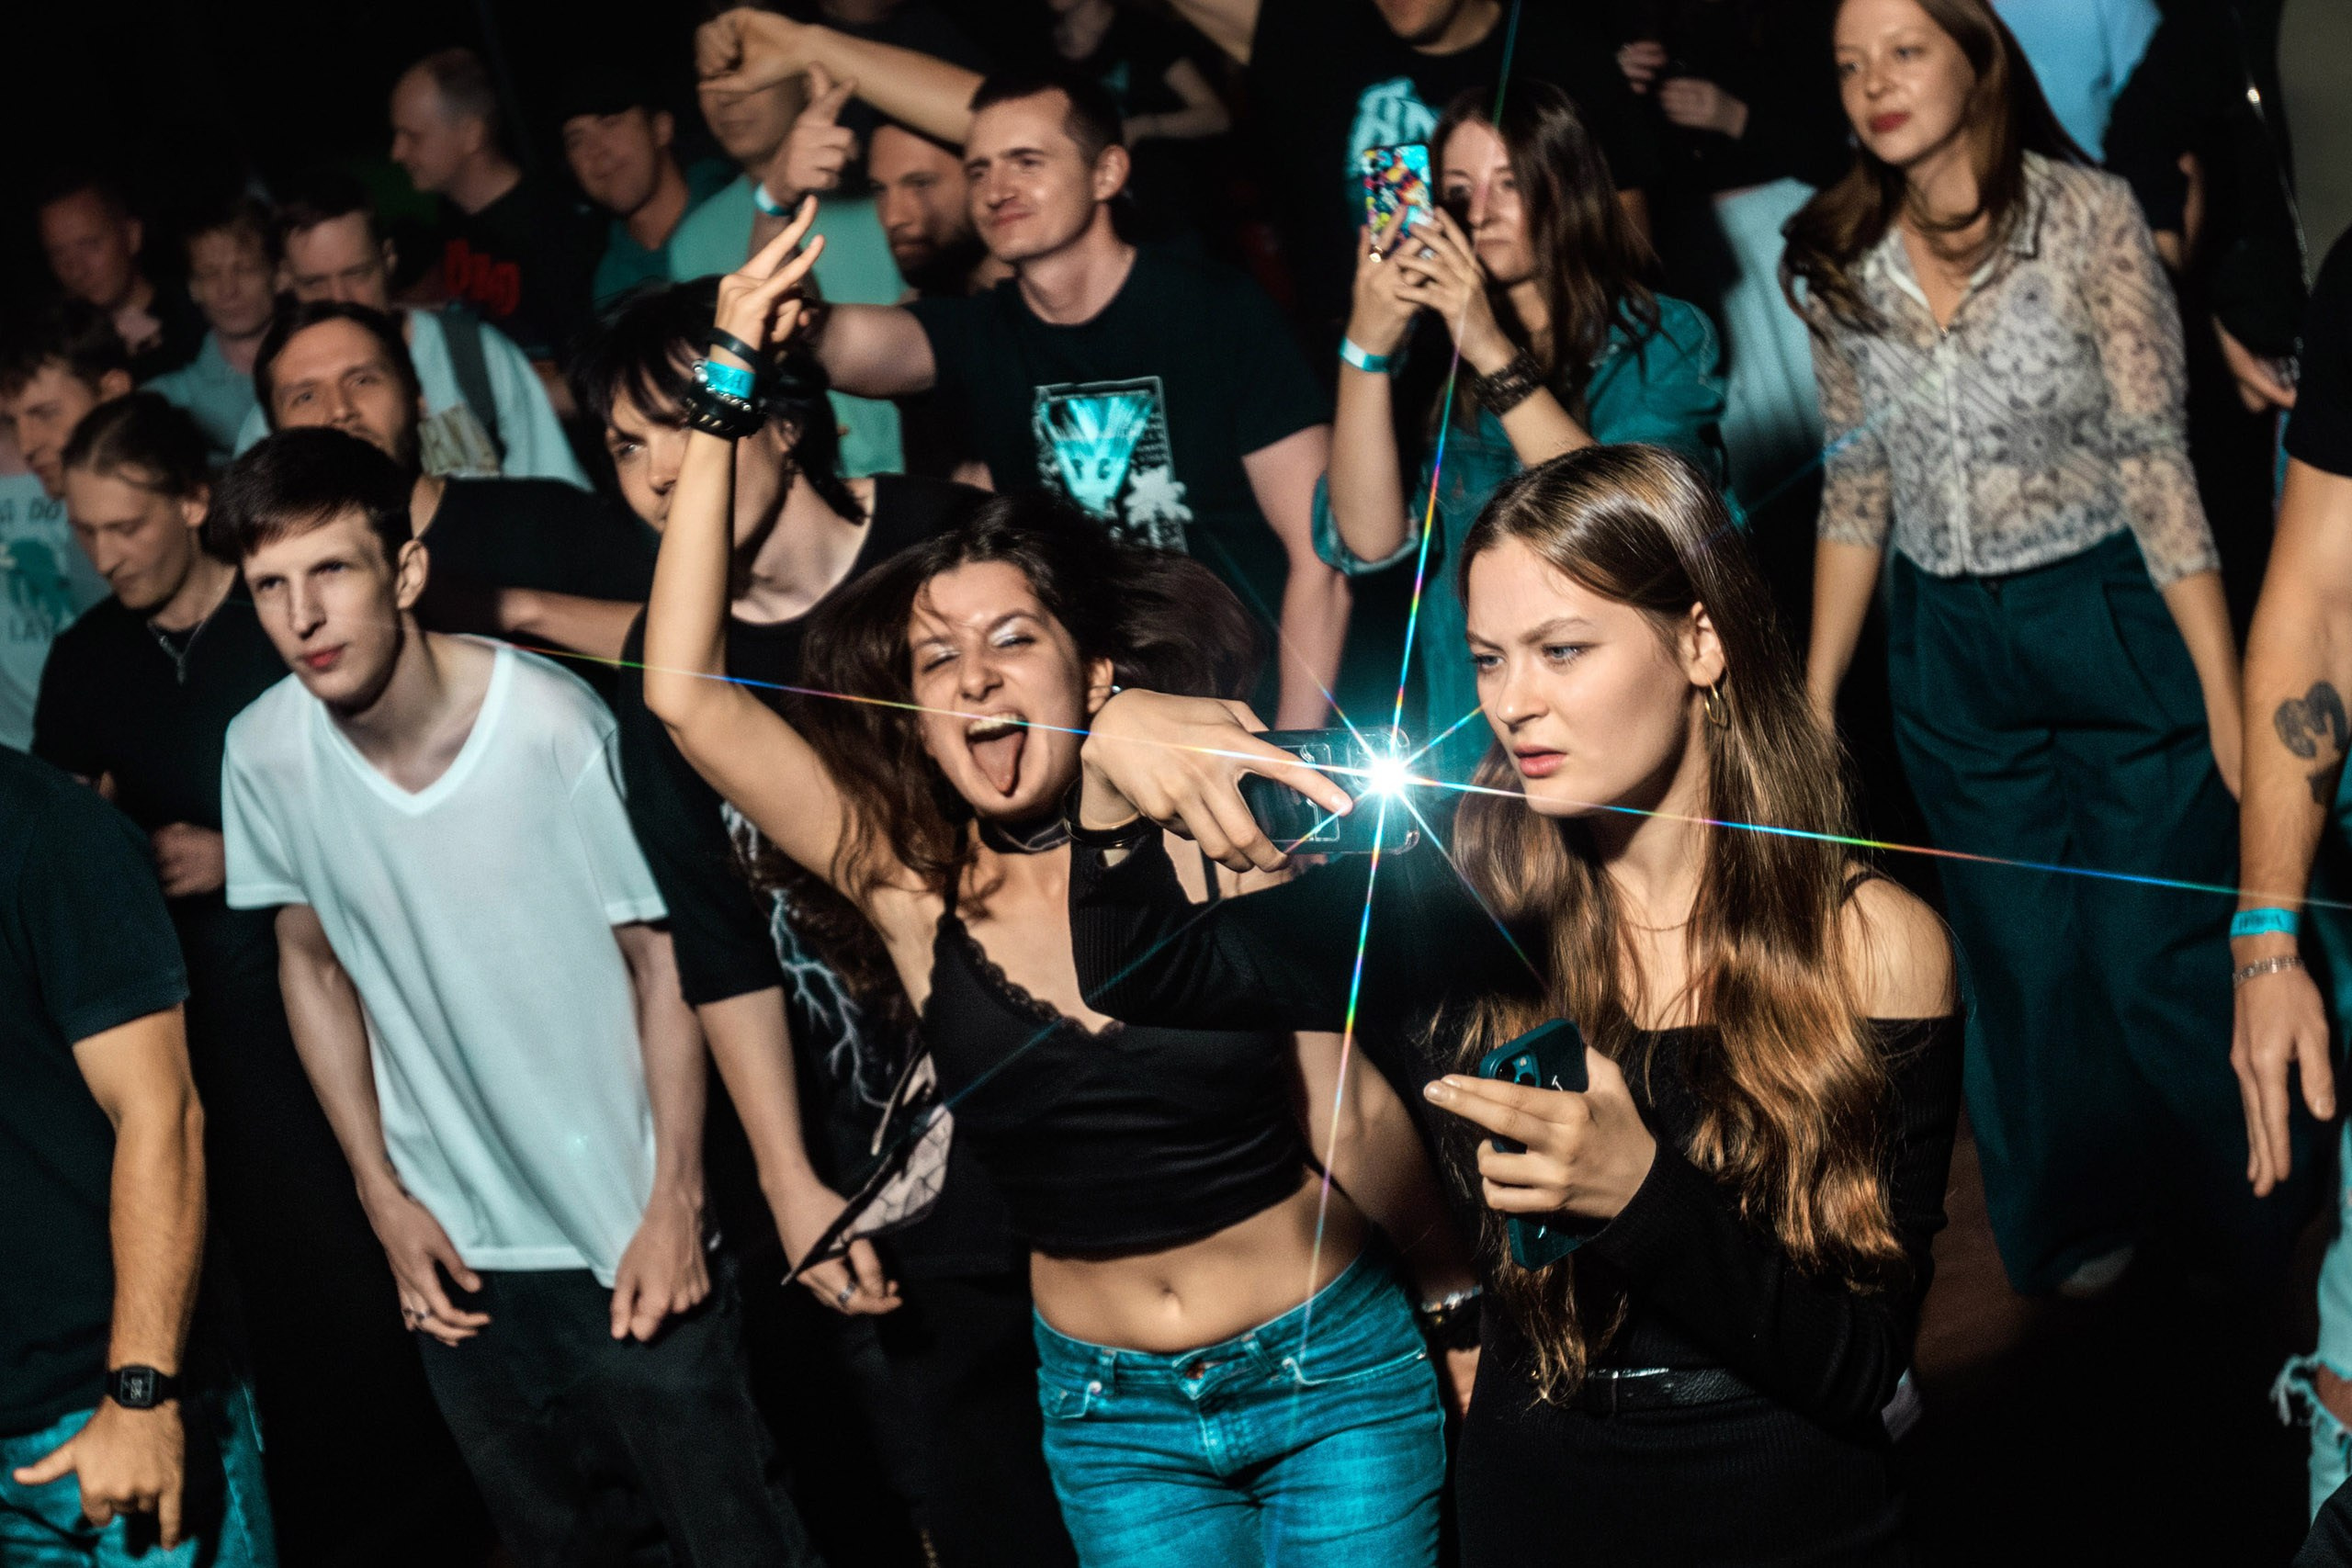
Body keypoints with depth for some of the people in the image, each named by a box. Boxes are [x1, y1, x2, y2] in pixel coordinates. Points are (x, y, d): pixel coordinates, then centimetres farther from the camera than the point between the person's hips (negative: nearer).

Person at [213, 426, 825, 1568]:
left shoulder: (555, 725, -20)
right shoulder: (264, 755, -8)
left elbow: (662, 957, -10)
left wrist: (677, 1202, -10)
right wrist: (383, 1194, 6)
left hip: (630, 1233, -3)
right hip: (455, 1257, 4)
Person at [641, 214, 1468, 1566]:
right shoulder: (915, 890, -6)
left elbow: (1363, 1120, -2)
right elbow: (686, 689, -13)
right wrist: (726, 401, -16)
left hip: (1336, 1370, -2)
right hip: (1117, 1423, 2)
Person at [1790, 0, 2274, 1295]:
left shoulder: (2088, 218, -11)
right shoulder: (1844, 263, 2)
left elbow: (2153, 460, -13)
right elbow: (1856, 491, 9)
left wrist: (2226, 702, -15)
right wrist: (1811, 700, 9)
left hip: (2113, 622, -4)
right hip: (1950, 654, 4)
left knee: (2159, 956, 0)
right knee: (2023, 960, 13)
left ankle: (2270, 1226, 24)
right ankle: (2077, 1226, 34)